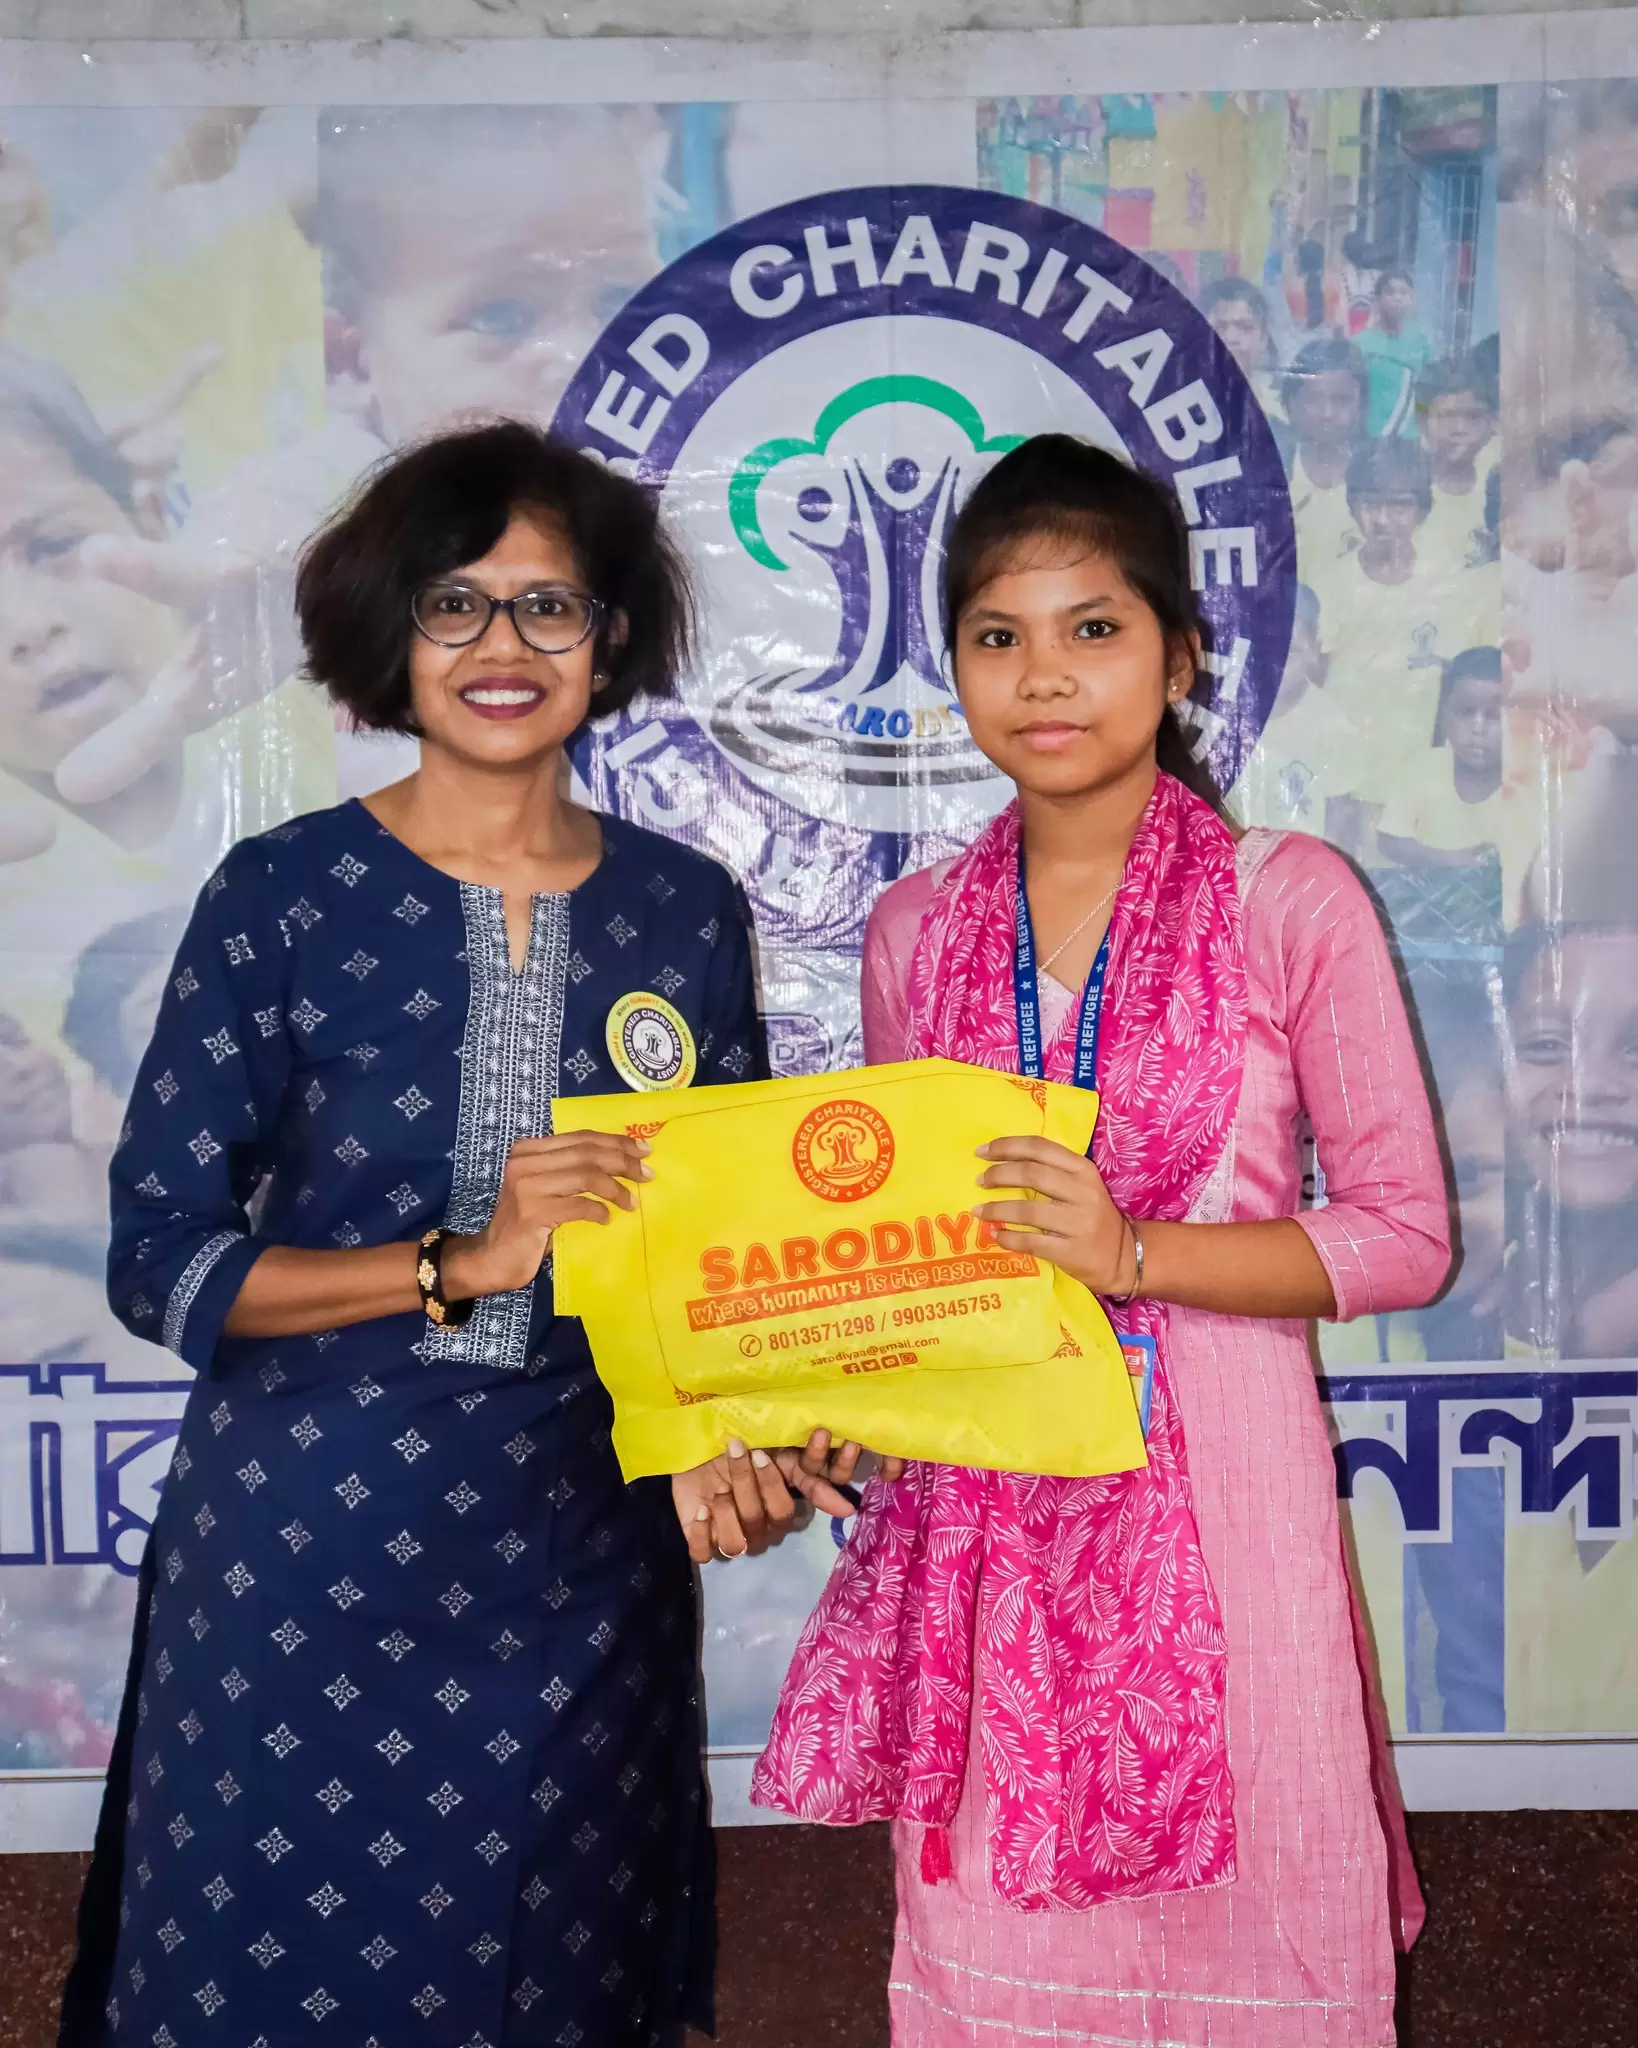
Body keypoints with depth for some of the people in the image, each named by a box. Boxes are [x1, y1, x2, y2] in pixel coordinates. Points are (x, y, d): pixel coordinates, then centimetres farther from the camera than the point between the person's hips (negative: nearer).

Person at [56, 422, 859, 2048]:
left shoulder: (686, 910, 2)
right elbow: (157, 1259, -8)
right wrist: (462, 1264, -20)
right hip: (307, 1547, -2)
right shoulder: (283, 896, -6)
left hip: (587, 1550, 3)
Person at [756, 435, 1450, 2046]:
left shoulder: (1290, 903, -5)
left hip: (1209, 1490, -3)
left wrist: (1135, 1252, -17)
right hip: (979, 1505, 3)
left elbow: (1405, 1233, -5)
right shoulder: (916, 931, 6)